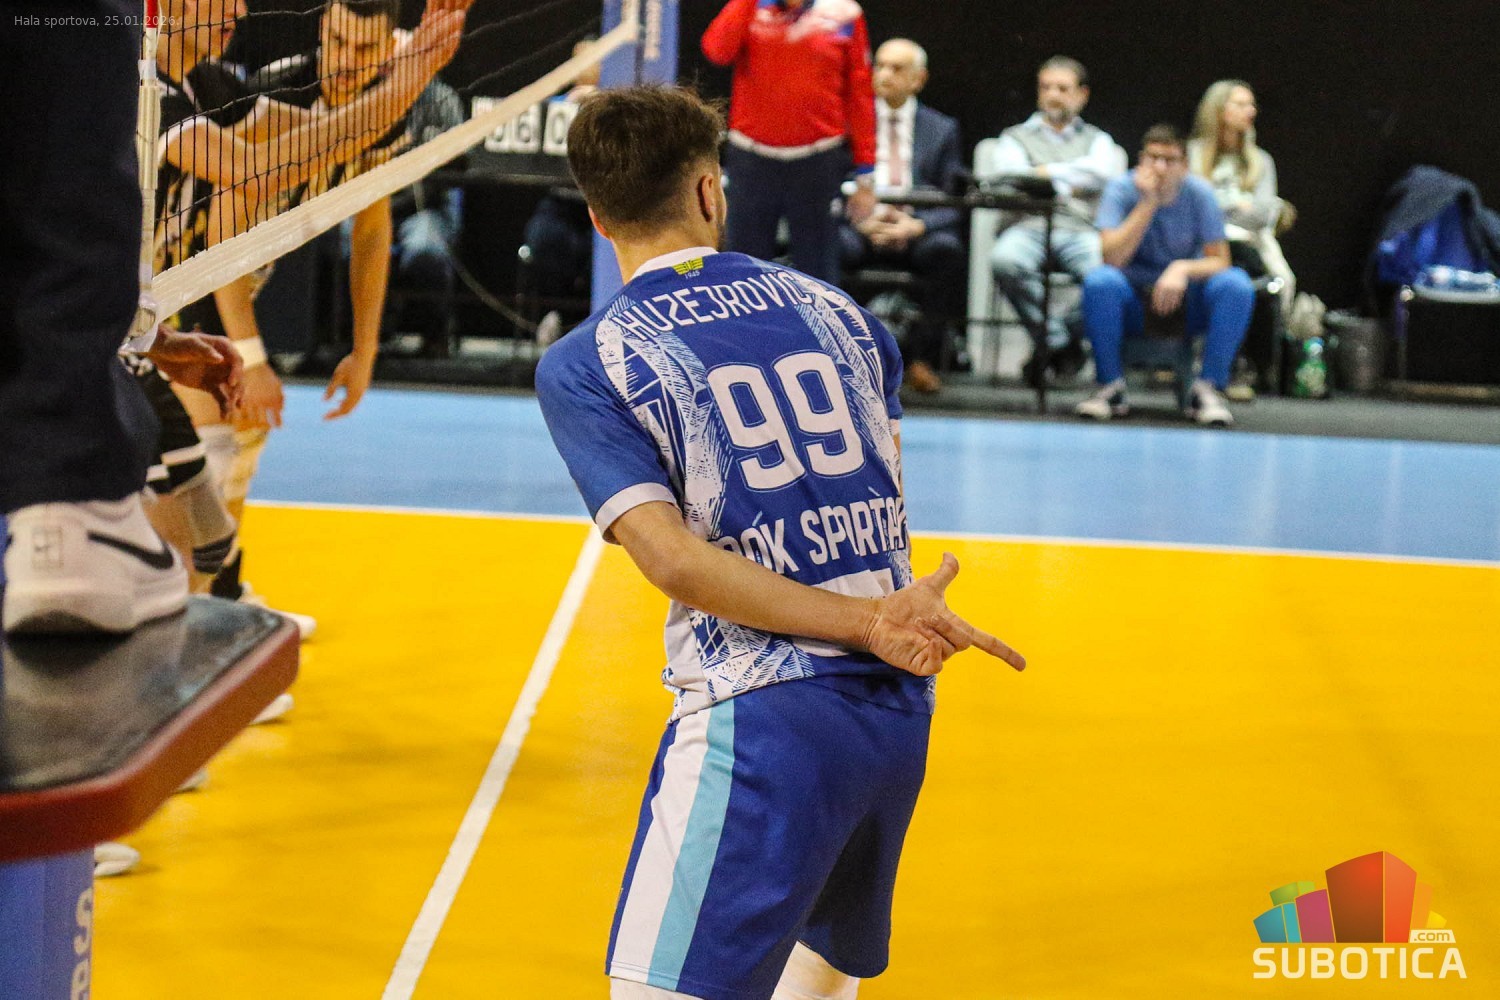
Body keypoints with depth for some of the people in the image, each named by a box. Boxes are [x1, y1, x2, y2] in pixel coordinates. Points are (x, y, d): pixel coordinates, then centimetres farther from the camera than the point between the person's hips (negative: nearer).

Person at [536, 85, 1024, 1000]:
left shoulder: (583, 366, -2)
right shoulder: (835, 310, 12)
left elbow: (674, 560, -12)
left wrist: (873, 622, -11)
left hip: (763, 716, -6)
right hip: (901, 714, 6)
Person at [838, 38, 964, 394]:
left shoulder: (942, 129, 14)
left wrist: (917, 225, -14)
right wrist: (860, 219, -13)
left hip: (916, 232, 1)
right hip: (860, 228, -1)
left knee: (947, 248, -33)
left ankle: (921, 354, -24)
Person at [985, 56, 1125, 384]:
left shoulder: (1098, 141, 27)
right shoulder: (1017, 137, 27)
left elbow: (1104, 172, 3)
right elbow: (1007, 173, 5)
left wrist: (1047, 172, -1)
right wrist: (1066, 184, 0)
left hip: (1081, 230, 0)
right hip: (1029, 226, 0)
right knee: (1005, 261, -39)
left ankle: (1051, 344, -19)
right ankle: (1062, 344, -27)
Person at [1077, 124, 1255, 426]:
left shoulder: (1198, 192, -8)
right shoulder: (1122, 189, -11)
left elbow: (1220, 261, -10)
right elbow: (1112, 258, -23)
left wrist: (1183, 268, -30)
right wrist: (1148, 203, -27)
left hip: (1187, 300, 1)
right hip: (1134, 302, -1)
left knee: (1236, 284, -28)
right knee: (1099, 281, -33)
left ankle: (1207, 389, -19)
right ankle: (1111, 387, -18)